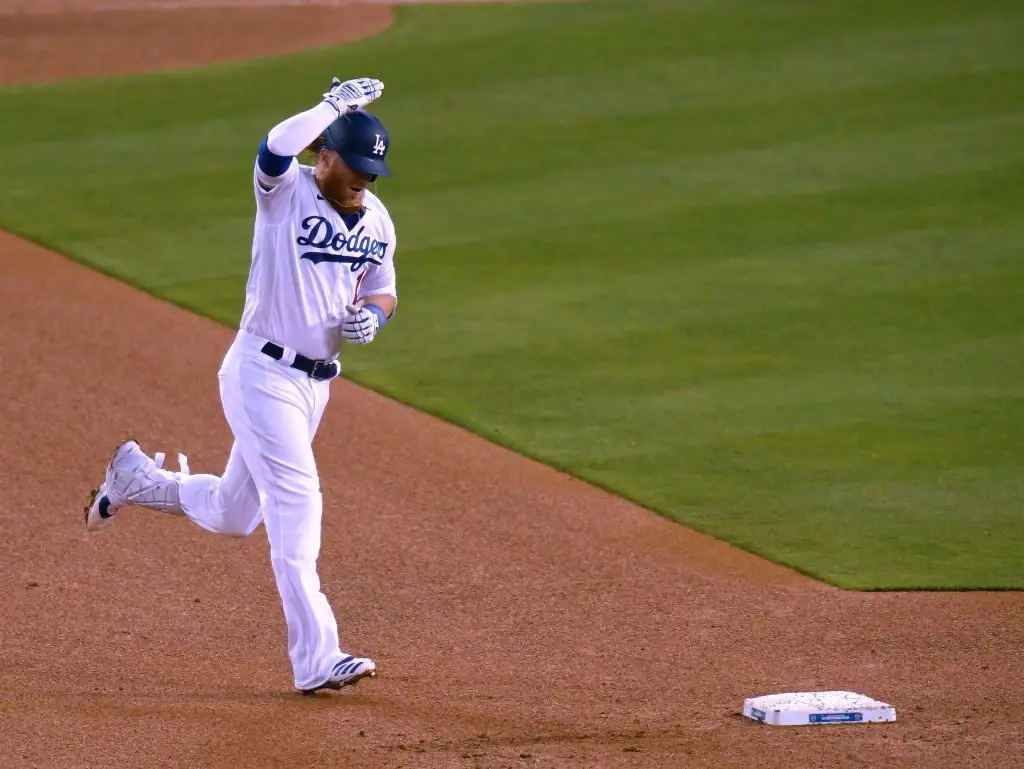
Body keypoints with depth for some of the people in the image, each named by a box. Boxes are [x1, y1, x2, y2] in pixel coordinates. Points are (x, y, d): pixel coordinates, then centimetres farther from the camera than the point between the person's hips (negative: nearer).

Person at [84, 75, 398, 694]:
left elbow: (384, 292, 19)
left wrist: (372, 315, -3)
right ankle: (316, 659, -16)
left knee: (232, 516, 17)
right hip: (262, 372, -7)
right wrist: (335, 105, -29)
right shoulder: (286, 191, -13)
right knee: (296, 502, -15)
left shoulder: (377, 221, 7)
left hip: (315, 383, 7)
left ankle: (135, 477, 43)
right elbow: (277, 145, -36)